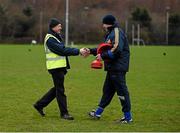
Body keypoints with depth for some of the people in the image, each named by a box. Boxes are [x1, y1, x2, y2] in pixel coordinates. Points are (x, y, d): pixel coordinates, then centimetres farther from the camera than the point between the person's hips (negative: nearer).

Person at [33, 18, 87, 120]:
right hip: (55, 67, -10)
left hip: (60, 67, 10)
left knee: (57, 88, 16)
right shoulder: (50, 39, -15)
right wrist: (78, 51, -21)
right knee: (60, 90, -4)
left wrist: (79, 51, 5)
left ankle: (40, 105, 24)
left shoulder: (57, 37, 16)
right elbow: (62, 50, -22)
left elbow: (63, 49, 16)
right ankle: (64, 113, 3)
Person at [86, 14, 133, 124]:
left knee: (122, 90, -6)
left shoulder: (117, 33, -14)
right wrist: (91, 51, 22)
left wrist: (103, 56, -16)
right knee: (107, 90, 17)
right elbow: (104, 48, 25)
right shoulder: (111, 33, 17)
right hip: (112, 68, 10)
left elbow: (116, 50, -24)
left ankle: (128, 117, -1)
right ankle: (98, 113, 26)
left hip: (118, 68, -10)